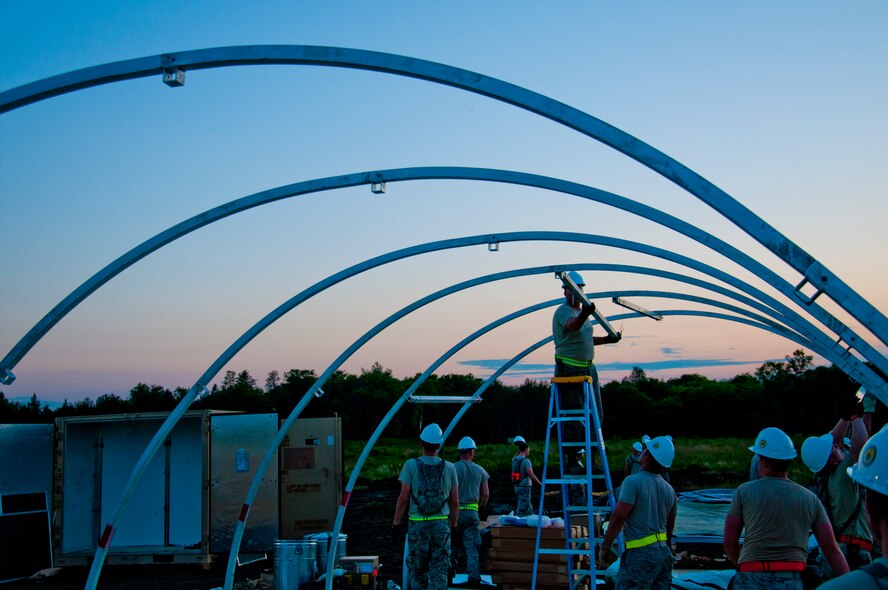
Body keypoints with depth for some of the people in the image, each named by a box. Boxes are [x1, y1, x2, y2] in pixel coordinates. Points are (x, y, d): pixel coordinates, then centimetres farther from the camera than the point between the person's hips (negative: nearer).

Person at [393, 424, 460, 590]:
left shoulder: (411, 465, -4)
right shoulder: (449, 468, 2)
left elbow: (404, 498, -7)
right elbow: (455, 503, 4)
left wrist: (396, 523, 0)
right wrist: (454, 526, 14)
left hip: (417, 524, -1)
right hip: (442, 524, 1)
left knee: (417, 569, 13)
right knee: (439, 571, 4)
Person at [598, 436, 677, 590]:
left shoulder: (633, 482, -12)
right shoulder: (669, 489, 11)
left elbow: (618, 518, -17)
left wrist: (605, 546, -8)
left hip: (641, 554, -8)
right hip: (664, 552, 8)